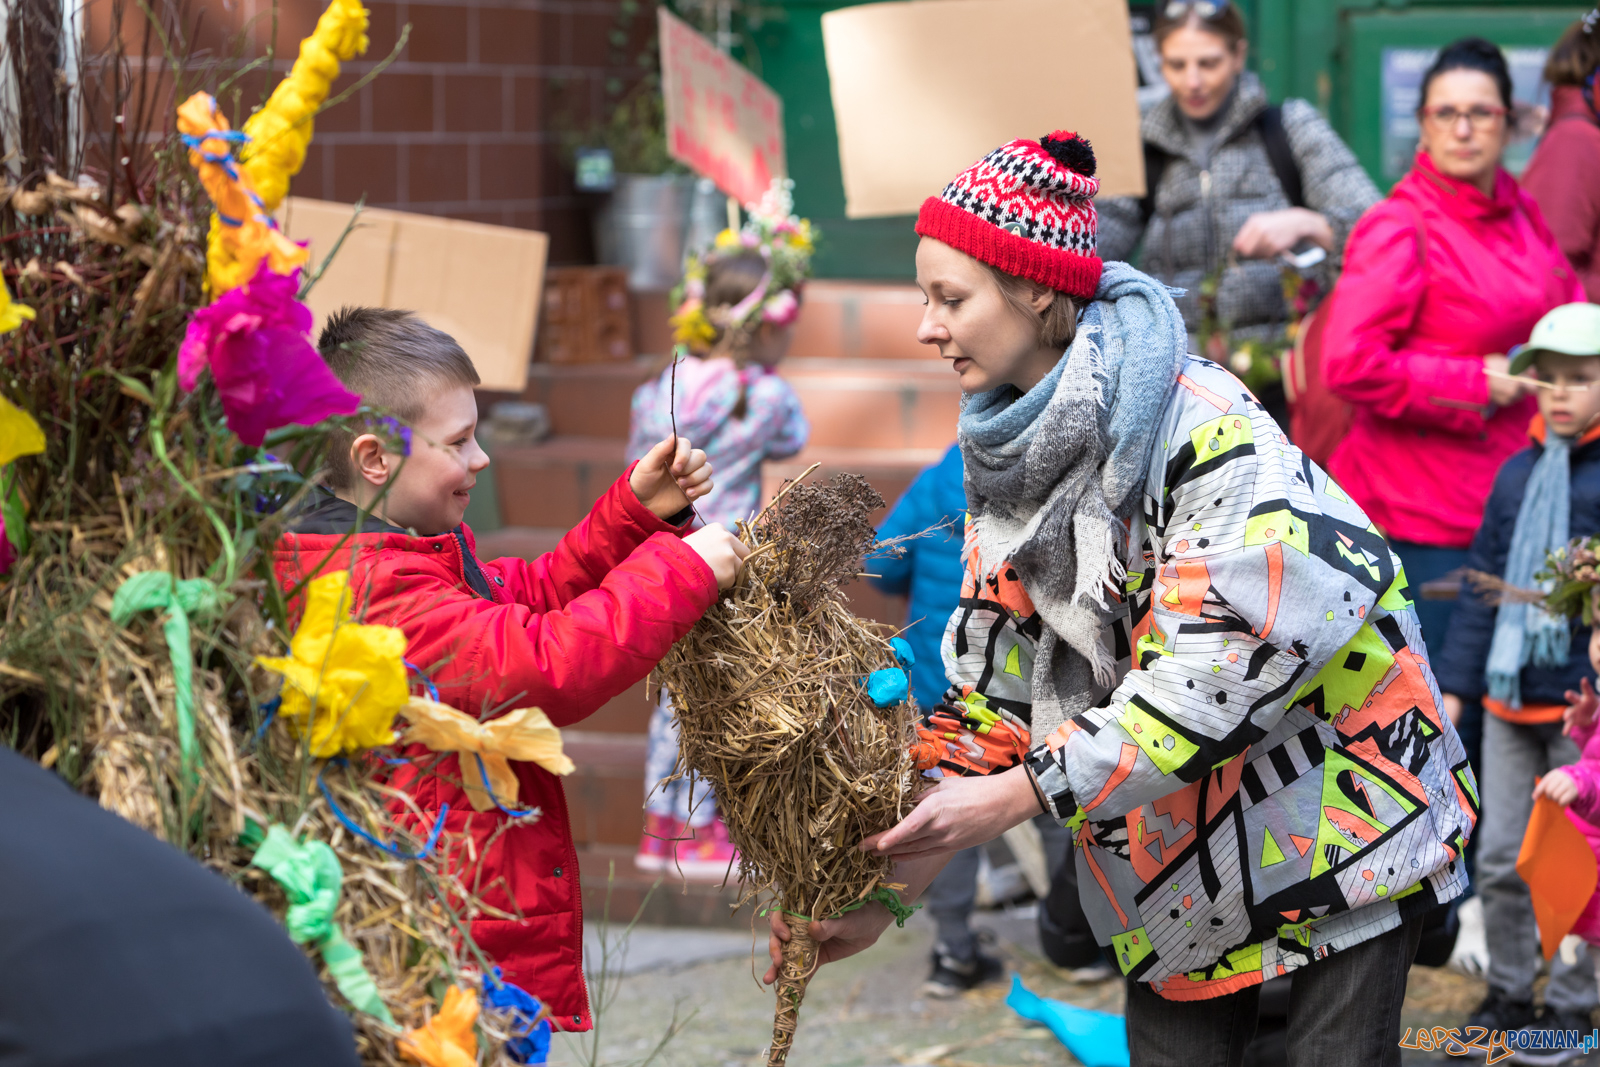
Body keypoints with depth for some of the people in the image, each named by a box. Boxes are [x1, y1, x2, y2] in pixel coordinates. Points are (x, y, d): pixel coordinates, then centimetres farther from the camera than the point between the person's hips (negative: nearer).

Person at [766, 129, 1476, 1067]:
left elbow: (1224, 663, -30)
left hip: (1335, 799, -6)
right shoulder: (1006, 456, 1)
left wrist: (1020, 793, -30)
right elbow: (992, 691, 4)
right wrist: (890, 888, -4)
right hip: (1177, 842, 6)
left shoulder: (1196, 425, -23)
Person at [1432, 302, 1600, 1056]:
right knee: (1500, 858, 10)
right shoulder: (1518, 473, 9)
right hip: (1510, 696, 5)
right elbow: (1482, 581, 12)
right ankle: (1508, 990, 23)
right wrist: (1454, 682, 10)